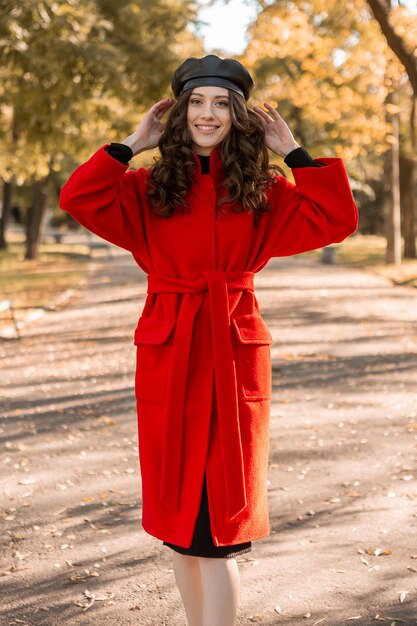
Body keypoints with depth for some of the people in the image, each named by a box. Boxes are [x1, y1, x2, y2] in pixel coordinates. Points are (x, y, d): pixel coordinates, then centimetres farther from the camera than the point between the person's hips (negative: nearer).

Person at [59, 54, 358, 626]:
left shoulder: (263, 192, 6)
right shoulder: (150, 187, 6)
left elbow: (338, 219, -3)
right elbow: (78, 198, -8)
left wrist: (292, 152, 0)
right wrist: (133, 144, -2)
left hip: (234, 355, -1)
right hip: (169, 354, 2)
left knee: (220, 526, -3)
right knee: (178, 514, 11)